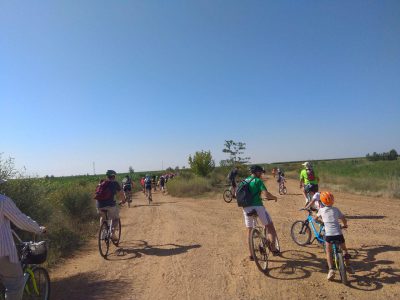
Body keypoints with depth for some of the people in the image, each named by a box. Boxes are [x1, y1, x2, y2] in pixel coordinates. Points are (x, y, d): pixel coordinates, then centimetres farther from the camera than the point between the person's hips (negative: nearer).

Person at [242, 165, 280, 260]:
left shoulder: (244, 181, 15)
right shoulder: (258, 181, -3)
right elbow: (266, 193, -15)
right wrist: (274, 197, 5)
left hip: (246, 208, 6)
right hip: (257, 206, -6)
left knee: (249, 231, 15)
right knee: (270, 227, 10)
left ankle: (251, 255, 19)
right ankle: (273, 248, 2)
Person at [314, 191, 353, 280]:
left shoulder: (322, 210, 8)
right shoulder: (336, 209, 9)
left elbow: (315, 218, 23)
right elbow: (344, 220, 9)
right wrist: (345, 225, 31)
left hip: (328, 234, -2)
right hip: (338, 233, 2)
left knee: (328, 252, 13)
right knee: (344, 249, 29)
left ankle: (331, 270, -3)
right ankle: (348, 266, 33)